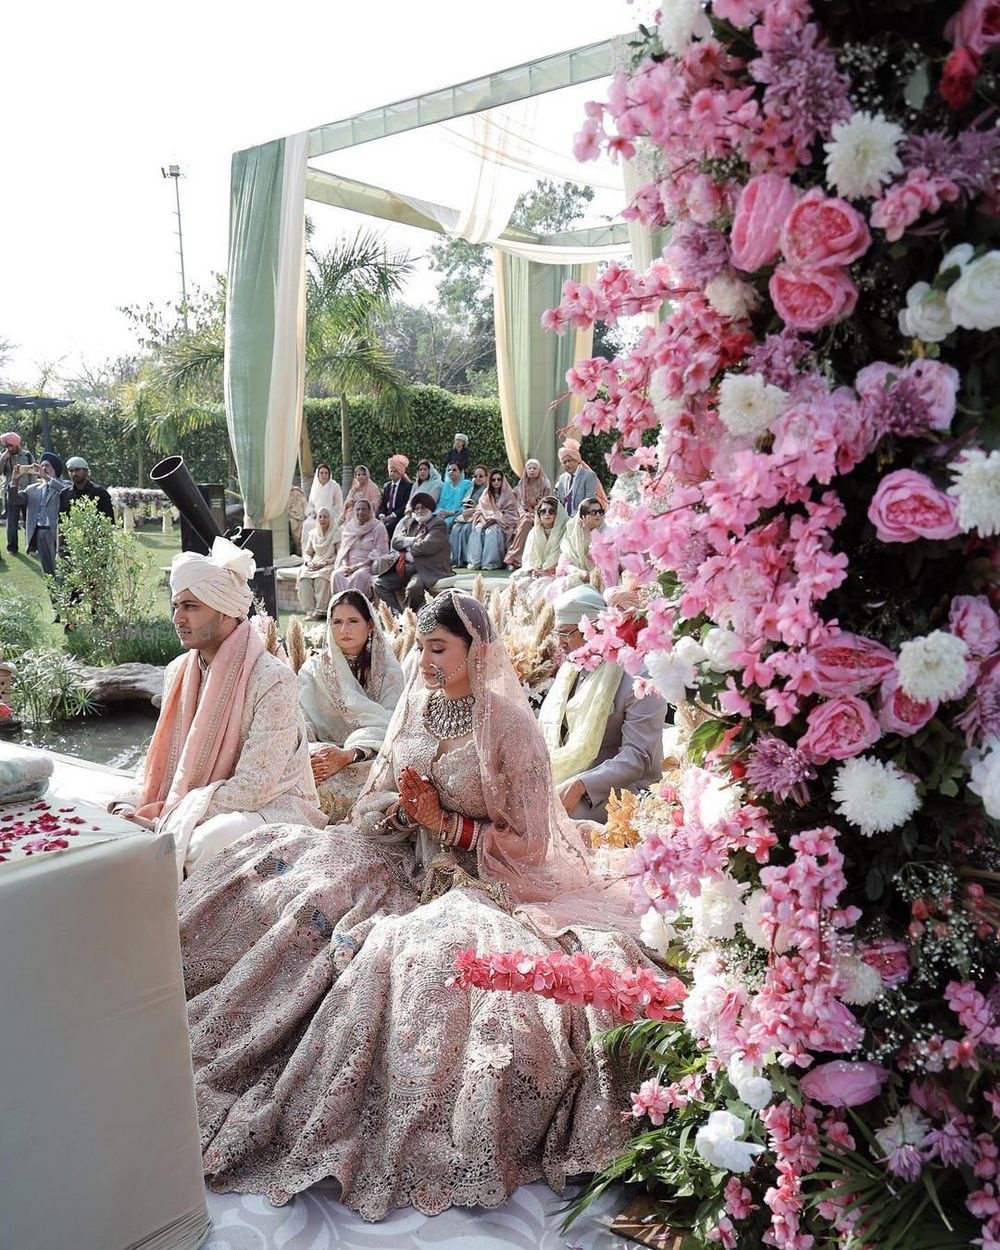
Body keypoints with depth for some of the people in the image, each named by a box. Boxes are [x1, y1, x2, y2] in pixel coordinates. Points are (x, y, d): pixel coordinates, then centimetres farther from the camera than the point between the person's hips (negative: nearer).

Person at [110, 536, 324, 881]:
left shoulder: (273, 679, -18)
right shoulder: (178, 672, 6)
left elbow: (253, 786, -20)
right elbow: (160, 760, 11)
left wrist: (168, 811, -18)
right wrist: (131, 806, -8)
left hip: (269, 805, -6)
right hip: (189, 807, 7)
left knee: (203, 843, -36)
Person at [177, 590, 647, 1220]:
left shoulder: (510, 726, -11)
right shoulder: (416, 707, 6)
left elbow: (529, 843, -10)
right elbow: (374, 804, 12)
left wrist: (445, 822, -14)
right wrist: (403, 808, -10)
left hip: (483, 881, -6)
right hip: (409, 866, 6)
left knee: (416, 952, -34)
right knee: (292, 870, -13)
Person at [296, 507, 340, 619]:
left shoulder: (336, 533, 0)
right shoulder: (313, 534, 16)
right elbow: (306, 552, 17)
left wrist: (325, 562, -16)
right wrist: (309, 562, -5)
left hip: (329, 565, -4)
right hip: (314, 564, 4)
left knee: (321, 576, -37)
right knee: (303, 573, -28)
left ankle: (320, 610, -31)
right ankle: (309, 610, -28)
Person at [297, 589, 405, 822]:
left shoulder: (388, 671, 5)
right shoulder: (313, 670, 11)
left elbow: (385, 727, -7)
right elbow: (301, 721, 2)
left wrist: (348, 755, -25)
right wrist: (306, 751, -22)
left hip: (368, 757, -2)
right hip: (323, 752, 2)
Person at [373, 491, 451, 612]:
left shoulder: (439, 524, -3)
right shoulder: (407, 522, 18)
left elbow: (427, 547, -17)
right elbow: (395, 541, 5)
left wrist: (406, 547, -2)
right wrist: (414, 540, -11)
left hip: (428, 569, -7)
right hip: (407, 567, 7)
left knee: (413, 588, -35)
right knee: (380, 584, -5)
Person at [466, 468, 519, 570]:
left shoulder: (508, 495, 3)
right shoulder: (486, 493, 13)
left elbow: (510, 513, -2)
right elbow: (480, 510, 11)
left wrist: (496, 518, -12)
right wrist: (487, 518, -8)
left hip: (502, 523, -3)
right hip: (486, 520, 3)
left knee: (492, 531, -35)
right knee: (477, 530, -29)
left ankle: (490, 563, -36)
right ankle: (475, 562, -33)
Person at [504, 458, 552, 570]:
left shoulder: (545, 484, 0)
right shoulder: (522, 484, 12)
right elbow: (518, 501, 14)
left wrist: (534, 514, -15)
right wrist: (523, 513, -4)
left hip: (539, 515, -3)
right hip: (525, 513, 3)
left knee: (526, 522, -32)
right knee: (524, 521, -31)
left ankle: (513, 557, -33)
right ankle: (515, 559, -35)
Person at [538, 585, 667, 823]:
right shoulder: (570, 669, 13)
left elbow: (638, 757, -19)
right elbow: (549, 729, 19)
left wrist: (580, 785, -28)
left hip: (618, 788, -7)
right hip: (566, 777, 7)